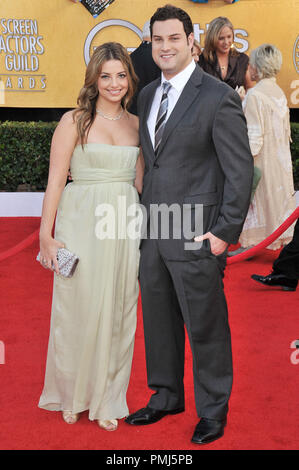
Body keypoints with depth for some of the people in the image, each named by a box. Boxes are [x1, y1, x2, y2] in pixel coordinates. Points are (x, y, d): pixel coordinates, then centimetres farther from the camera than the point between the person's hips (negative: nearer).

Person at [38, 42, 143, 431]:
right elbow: (55, 180, -5)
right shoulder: (74, 121, -3)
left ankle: (106, 399, 23)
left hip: (125, 227, 4)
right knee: (78, 309, 3)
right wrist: (46, 235, -10)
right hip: (82, 224, -4)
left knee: (117, 312, 8)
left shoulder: (136, 124, 10)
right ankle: (71, 396, 24)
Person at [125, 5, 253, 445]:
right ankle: (166, 396, 35)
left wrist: (225, 232, -14)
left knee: (205, 325, 5)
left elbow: (240, 170, -10)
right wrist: (143, 216, 12)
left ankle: (213, 410, 24)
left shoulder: (219, 98, -10)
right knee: (158, 319, 16)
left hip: (195, 237, -6)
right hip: (152, 232, 7)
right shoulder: (147, 95, 11)